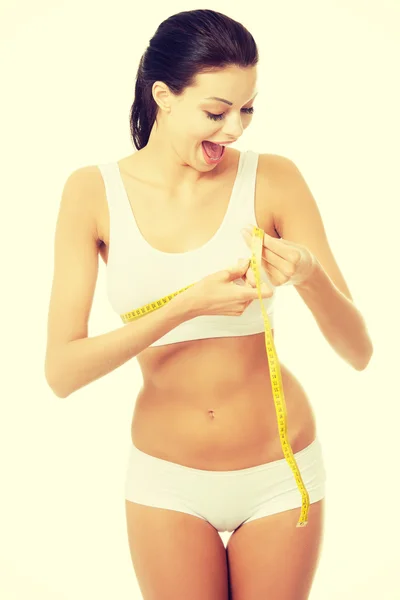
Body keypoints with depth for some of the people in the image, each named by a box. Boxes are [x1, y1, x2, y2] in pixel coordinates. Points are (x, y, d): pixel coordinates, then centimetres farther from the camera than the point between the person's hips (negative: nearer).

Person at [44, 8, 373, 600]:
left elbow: (358, 351, -9)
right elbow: (61, 371, -15)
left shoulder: (273, 179, -11)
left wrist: (311, 278, -30)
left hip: (279, 475, 0)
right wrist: (187, 306, -26)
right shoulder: (95, 191, -9)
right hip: (167, 479, 0)